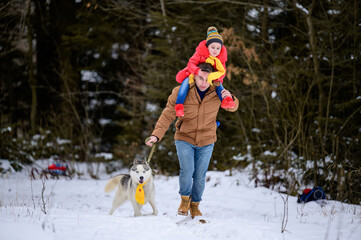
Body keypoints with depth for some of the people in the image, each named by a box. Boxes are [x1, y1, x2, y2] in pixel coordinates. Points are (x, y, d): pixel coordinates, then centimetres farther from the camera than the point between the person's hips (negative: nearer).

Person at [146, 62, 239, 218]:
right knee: (187, 171, -17)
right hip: (184, 139, -2)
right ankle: (185, 200, 12)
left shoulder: (216, 93, -11)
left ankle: (195, 205, 30)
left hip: (206, 141, 2)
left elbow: (233, 108, 6)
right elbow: (167, 115, -14)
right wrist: (156, 135, -26)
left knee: (200, 176, 6)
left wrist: (230, 98, -19)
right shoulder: (181, 93, -18)